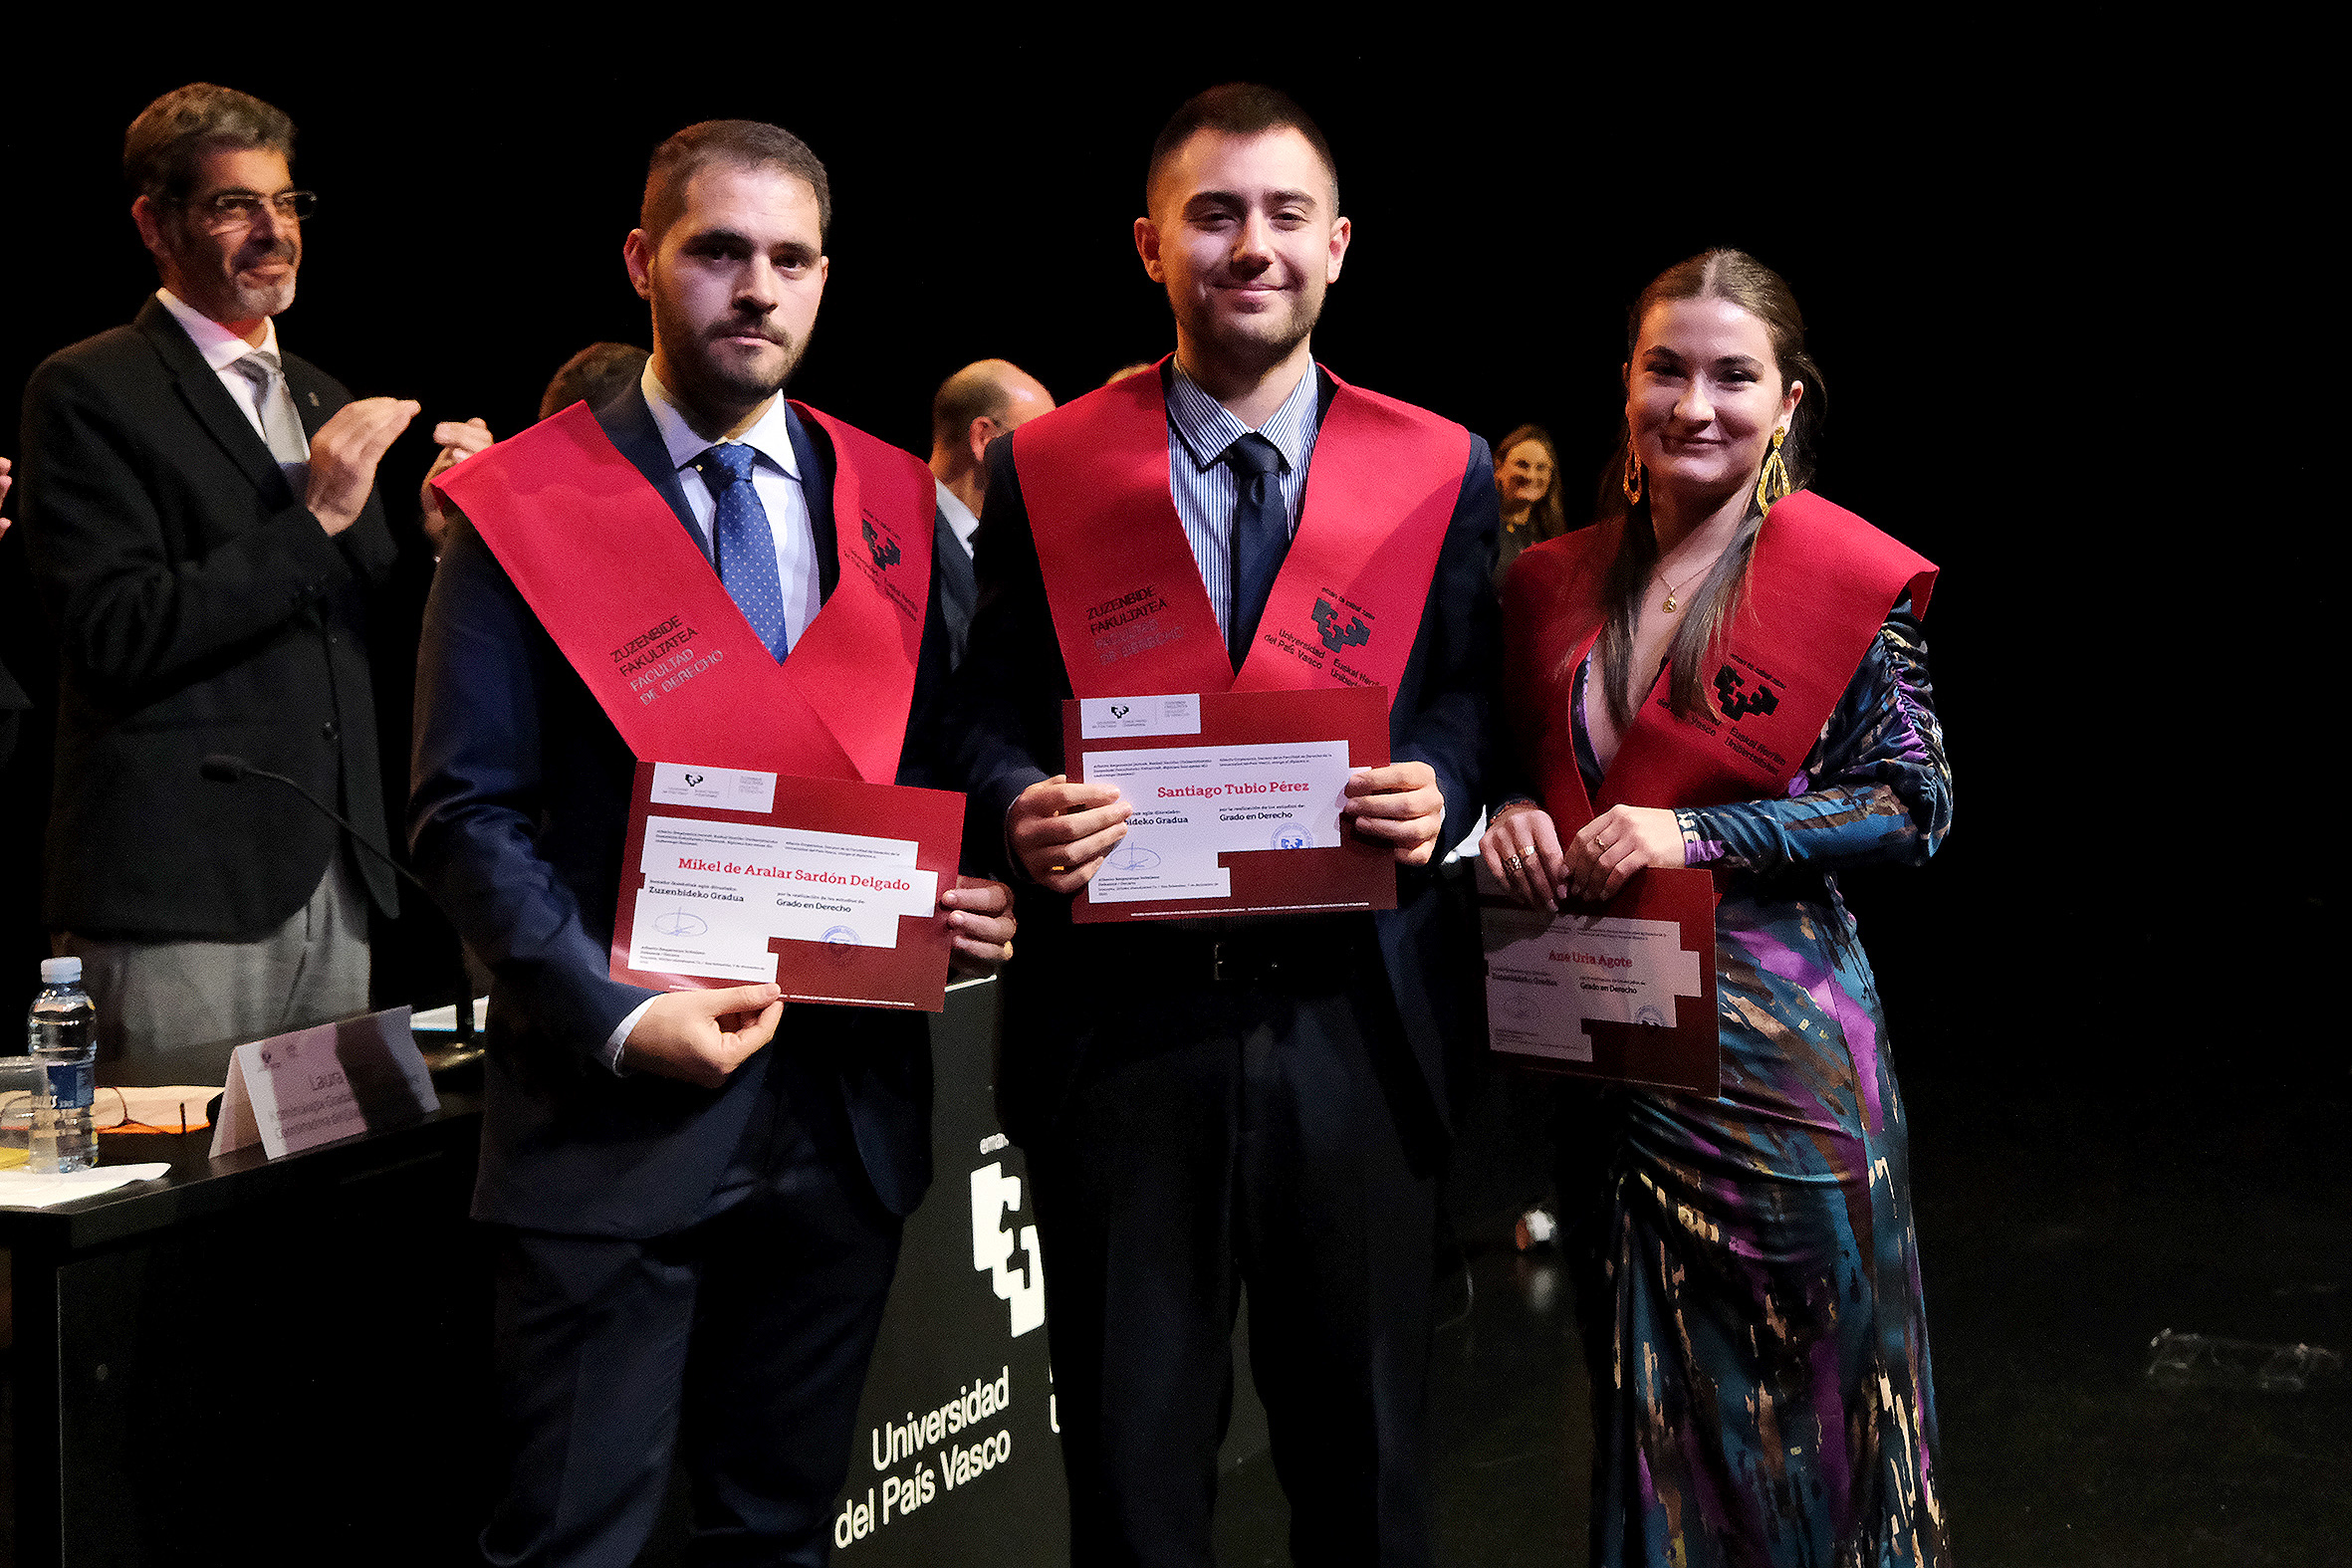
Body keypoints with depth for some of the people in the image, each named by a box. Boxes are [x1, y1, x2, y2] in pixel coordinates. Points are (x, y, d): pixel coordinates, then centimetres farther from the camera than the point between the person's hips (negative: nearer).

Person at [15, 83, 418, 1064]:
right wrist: (314, 519, -14)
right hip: (180, 885, -6)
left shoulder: (322, 401, 19)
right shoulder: (86, 393, -3)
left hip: (336, 880, 6)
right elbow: (117, 639, -13)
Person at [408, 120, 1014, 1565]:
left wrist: (973, 893, -6)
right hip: (618, 1112, -4)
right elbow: (471, 812, -8)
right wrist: (613, 1016, -18)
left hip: (846, 1105, 4)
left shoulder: (891, 500, 8)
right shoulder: (529, 501, -5)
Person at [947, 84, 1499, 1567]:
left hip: (1355, 1020, 1)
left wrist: (1440, 792, -14)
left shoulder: (1443, 470, 4)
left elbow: (1476, 699, 7)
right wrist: (1024, 812, -17)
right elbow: (992, 713, 4)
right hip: (1120, 1016, 0)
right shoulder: (1045, 467, 2)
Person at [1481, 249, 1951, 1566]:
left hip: (1772, 1026, -4)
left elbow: (1914, 805, -9)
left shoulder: (1845, 576, -7)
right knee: (1639, 1385, 14)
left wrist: (1695, 835, -18)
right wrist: (1517, 815, -4)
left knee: (1785, 1390, 6)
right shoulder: (1562, 582, 8)